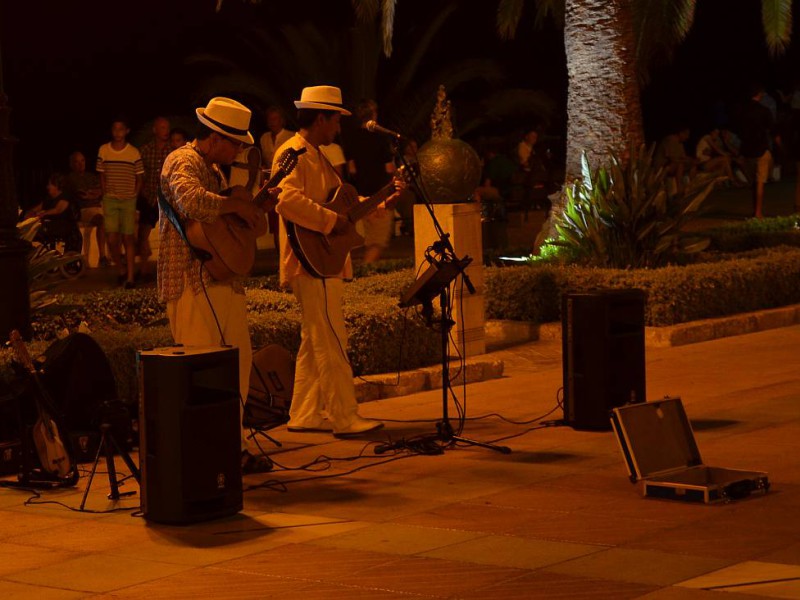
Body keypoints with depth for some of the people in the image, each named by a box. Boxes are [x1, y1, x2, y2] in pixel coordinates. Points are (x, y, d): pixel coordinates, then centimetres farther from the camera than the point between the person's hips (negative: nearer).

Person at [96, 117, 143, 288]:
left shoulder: (134, 153, -2)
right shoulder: (103, 150, 2)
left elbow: (139, 179, 5)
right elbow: (102, 176, 10)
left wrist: (134, 197, -3)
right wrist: (106, 195, 1)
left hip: (129, 200, -1)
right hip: (110, 200, 1)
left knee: (128, 238, -1)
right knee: (112, 239, -5)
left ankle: (130, 277, 1)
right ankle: (121, 269, 18)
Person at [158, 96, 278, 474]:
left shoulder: (215, 170, 21)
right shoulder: (183, 162, -10)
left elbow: (256, 228, 27)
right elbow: (191, 201, -34)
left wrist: (255, 204, 7)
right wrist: (236, 204, -20)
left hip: (223, 282, 10)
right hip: (192, 283, -10)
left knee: (239, 361, 13)